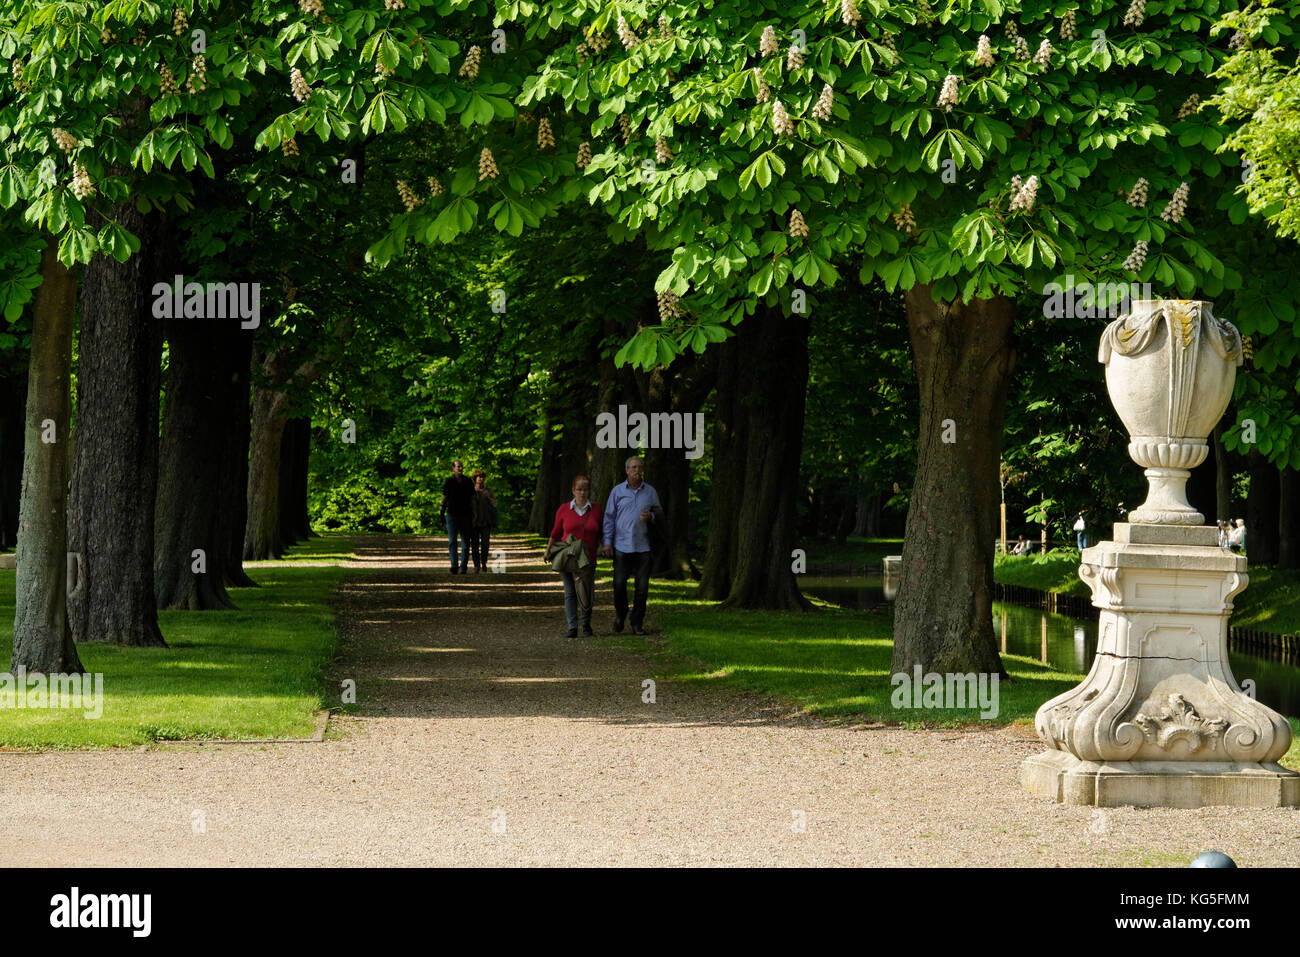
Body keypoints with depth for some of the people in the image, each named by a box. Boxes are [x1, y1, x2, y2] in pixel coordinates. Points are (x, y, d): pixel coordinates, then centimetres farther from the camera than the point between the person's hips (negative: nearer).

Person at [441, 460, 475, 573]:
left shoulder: (468, 483, 7)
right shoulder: (449, 482, 2)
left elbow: (472, 500, 10)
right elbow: (444, 499, 4)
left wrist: (473, 517, 5)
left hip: (465, 516, 2)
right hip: (452, 515, -2)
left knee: (465, 543, 2)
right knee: (452, 542, -9)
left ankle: (463, 566, 8)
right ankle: (454, 565, -11)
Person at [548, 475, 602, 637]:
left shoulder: (596, 510, 6)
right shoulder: (563, 510, 4)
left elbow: (599, 534, 16)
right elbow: (556, 533, 13)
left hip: (587, 557, 0)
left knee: (585, 593, -5)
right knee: (570, 592, -2)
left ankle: (586, 625, 13)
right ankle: (572, 628, 0)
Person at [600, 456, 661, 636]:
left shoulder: (650, 492, 9)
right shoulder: (618, 491, 6)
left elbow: (660, 514, 15)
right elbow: (609, 517, 6)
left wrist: (651, 516, -8)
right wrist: (607, 542, -1)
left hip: (643, 547, 1)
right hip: (622, 546, -1)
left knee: (642, 586, -2)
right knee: (619, 583, -3)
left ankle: (637, 623, 6)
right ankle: (620, 613, 24)